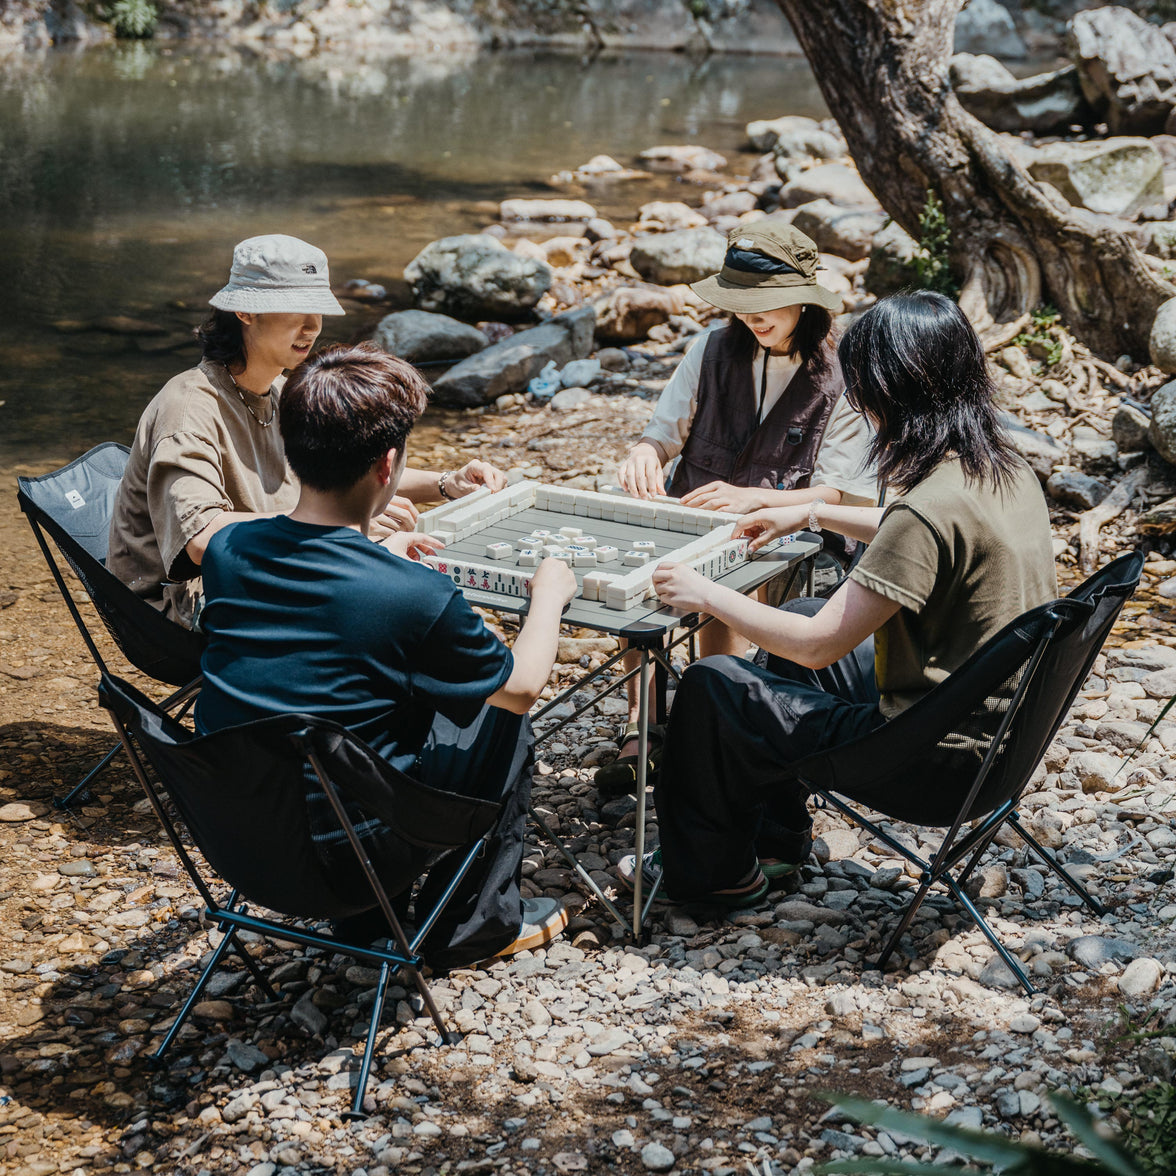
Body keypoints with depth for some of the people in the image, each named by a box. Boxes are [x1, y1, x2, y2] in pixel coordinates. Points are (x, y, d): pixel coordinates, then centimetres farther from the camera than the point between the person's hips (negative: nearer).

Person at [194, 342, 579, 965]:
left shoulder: (227, 548, -6)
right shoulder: (417, 598, -22)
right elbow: (521, 686, -3)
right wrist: (549, 593, 14)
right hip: (338, 853, -6)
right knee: (501, 719, 14)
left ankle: (366, 909, 35)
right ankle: (476, 922, 24)